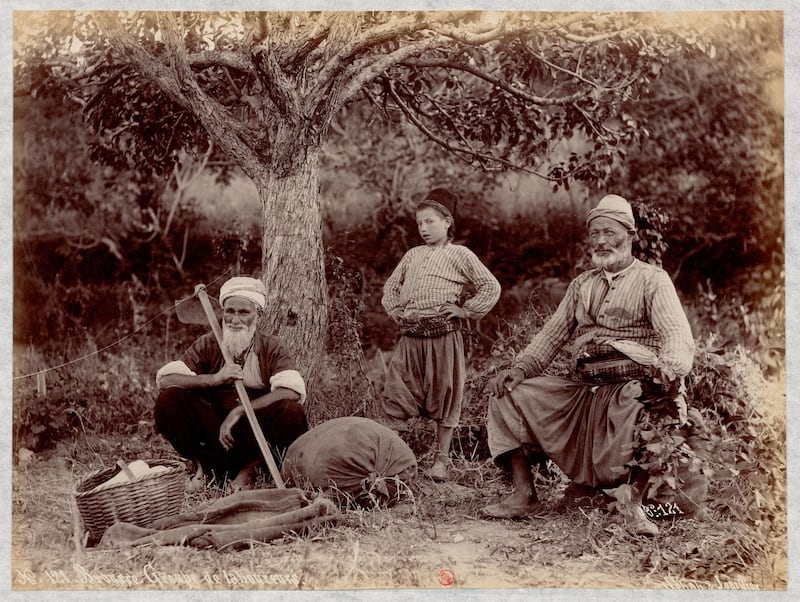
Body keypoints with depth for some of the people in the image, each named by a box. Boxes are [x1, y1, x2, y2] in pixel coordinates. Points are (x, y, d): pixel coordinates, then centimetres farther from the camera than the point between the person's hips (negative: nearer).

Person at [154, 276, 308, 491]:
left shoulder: (272, 349, -2)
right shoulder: (208, 345, 2)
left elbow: (293, 391, -22)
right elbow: (164, 379, -11)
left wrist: (238, 412, -29)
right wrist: (214, 379, -25)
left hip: (255, 439, -1)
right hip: (212, 435, 1)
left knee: (291, 412, -29)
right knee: (169, 399, -20)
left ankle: (249, 469, -7)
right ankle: (203, 467, -2)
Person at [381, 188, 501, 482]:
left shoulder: (459, 254, 2)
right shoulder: (412, 255, 16)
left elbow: (491, 287, -1)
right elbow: (390, 287, 29)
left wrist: (465, 310, -5)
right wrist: (396, 311, 14)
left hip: (443, 335, -4)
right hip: (410, 337, 4)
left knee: (444, 398, 3)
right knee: (394, 394, -1)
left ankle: (441, 460, 13)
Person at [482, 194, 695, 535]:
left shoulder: (651, 280, 4)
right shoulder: (582, 285, 23)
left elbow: (678, 337, -10)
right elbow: (552, 334, 22)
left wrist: (670, 371, -32)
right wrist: (521, 368, 4)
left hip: (630, 387, -6)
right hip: (580, 389, 6)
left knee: (634, 402, -40)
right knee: (509, 394, -5)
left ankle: (636, 506, -26)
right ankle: (524, 496, -4)